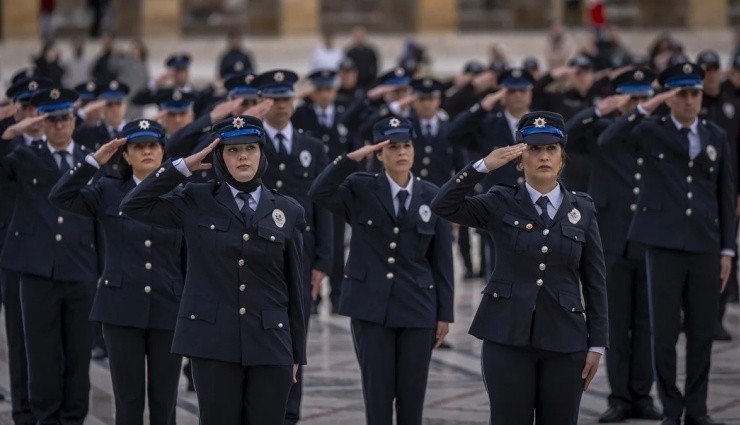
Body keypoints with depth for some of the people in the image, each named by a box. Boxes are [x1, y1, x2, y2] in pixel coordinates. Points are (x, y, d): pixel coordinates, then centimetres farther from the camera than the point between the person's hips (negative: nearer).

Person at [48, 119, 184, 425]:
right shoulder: (108, 193, 3)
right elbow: (60, 197, -10)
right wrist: (95, 160, -14)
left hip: (168, 311, 1)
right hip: (121, 310, 0)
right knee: (129, 400, 4)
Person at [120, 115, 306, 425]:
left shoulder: (288, 212, 6)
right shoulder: (197, 203, 4)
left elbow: (295, 288, 9)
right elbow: (133, 205, -4)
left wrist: (297, 353, 9)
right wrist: (183, 167, -5)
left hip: (270, 344, 1)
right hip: (213, 341, -1)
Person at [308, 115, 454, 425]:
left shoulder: (432, 196, 4)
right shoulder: (360, 190, -1)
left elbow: (441, 259, 5)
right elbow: (319, 193, -20)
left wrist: (444, 313, 3)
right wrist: (352, 158, -25)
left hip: (417, 309, 2)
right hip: (371, 307, -1)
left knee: (412, 397, 5)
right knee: (377, 395, 2)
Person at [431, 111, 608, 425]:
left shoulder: (582, 209, 6)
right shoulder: (501, 204, 2)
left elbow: (594, 281, 7)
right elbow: (443, 206, -12)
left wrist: (597, 343, 3)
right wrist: (484, 166, -18)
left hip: (564, 341, 2)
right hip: (507, 337, -1)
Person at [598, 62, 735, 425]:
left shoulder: (716, 137, 9)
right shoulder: (651, 131, 1)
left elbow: (726, 196, 10)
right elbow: (607, 141, -17)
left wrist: (727, 249, 6)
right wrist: (646, 108, -21)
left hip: (705, 246, 2)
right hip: (664, 245, -2)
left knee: (702, 332, 6)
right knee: (664, 331, 1)